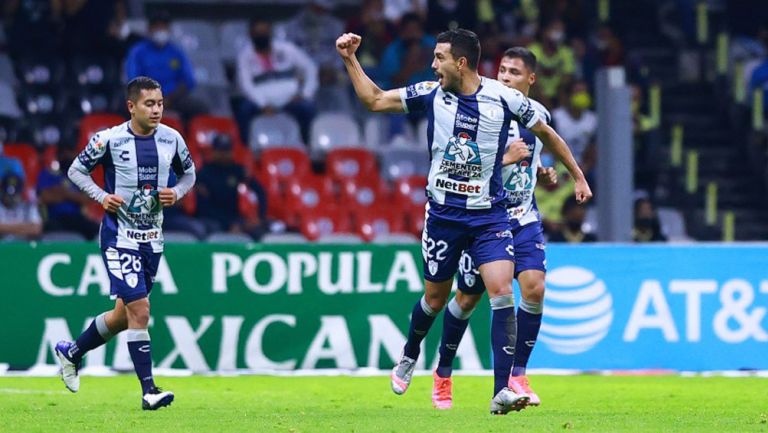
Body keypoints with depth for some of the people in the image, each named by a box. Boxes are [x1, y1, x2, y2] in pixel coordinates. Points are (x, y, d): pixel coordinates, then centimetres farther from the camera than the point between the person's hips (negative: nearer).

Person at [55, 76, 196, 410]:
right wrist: (102, 196, -15)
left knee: (125, 315, 15)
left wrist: (177, 193, -4)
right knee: (139, 311, -16)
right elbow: (77, 170, 1)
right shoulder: (109, 140, -11)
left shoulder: (171, 139, 1)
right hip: (119, 235, -6)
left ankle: (72, 352, 39)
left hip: (152, 238, 6)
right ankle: (148, 390, -12)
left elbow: (189, 173, 17)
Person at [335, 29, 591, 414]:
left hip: (490, 214, -2)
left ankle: (502, 391, -18)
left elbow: (546, 133, 6)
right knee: (435, 297, 12)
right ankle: (409, 357, 43)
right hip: (443, 213, 2)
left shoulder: (504, 98, -9)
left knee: (502, 291, -17)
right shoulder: (430, 94, -4)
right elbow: (374, 100, 7)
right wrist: (350, 60, -2)